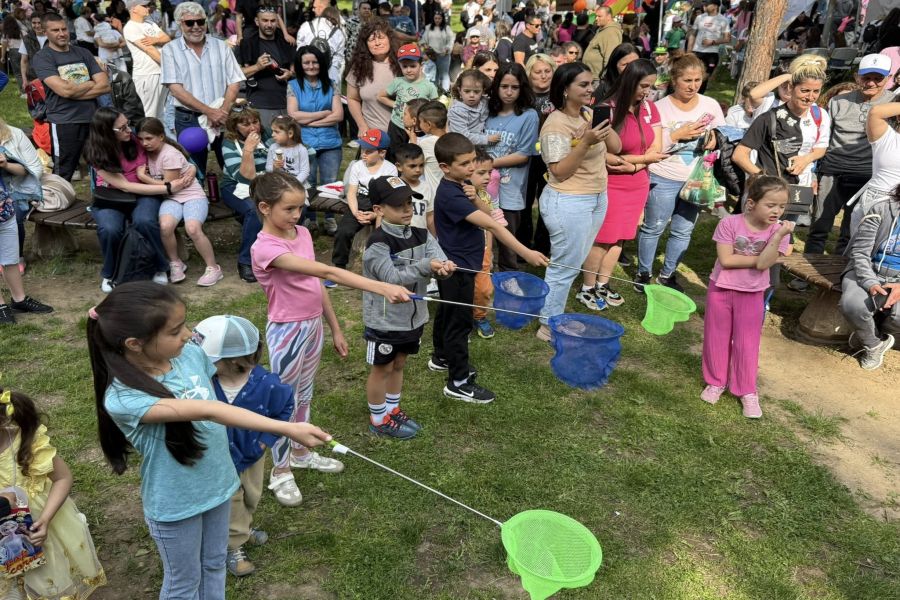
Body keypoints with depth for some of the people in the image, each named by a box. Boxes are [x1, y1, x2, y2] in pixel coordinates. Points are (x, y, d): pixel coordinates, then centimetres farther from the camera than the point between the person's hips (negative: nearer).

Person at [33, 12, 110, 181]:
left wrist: (75, 91, -10)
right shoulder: (42, 57, -2)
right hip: (64, 124, -4)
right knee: (62, 177, 3)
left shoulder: (83, 53, 12)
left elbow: (105, 85, 2)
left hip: (93, 120, 4)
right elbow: (64, 90, -16)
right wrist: (92, 83, 0)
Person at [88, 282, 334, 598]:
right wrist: (288, 428, -47)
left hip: (218, 483, 5)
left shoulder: (191, 354, -14)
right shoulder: (122, 397, -32)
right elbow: (208, 411, -41)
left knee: (214, 564, 25)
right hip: (175, 504, -5)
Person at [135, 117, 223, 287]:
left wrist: (143, 177, -12)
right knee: (165, 226, -29)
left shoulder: (170, 154, -17)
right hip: (171, 198, 5)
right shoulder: (148, 152, 5)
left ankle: (213, 268, -14)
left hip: (192, 196, -5)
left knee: (193, 228, -32)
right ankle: (175, 263, -5)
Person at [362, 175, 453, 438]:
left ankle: (393, 410, 40)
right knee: (382, 368, 10)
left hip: (413, 315, 6)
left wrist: (444, 267, -39)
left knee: (399, 364, 21)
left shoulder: (422, 236, -1)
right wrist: (425, 266, -40)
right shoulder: (377, 244, -20)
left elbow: (438, 258, -14)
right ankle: (378, 419, 27)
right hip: (384, 320, -6)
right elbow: (392, 278, -28)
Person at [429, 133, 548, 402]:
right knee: (459, 321, -1)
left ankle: (441, 357, 44)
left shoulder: (459, 187, 3)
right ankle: (459, 383, 10)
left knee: (447, 312, 25)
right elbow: (491, 225, -34)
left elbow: (486, 215, 3)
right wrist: (525, 253, -36)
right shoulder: (450, 196, -28)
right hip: (458, 268, -10)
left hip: (454, 265, 10)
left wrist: (475, 198, -18)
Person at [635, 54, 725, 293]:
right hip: (663, 180, -4)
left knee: (683, 231, 12)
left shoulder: (711, 105, 3)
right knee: (653, 228, 6)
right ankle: (643, 273, 23)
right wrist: (677, 135, -20)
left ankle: (667, 274, 28)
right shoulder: (660, 107, -8)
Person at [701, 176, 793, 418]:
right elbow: (725, 259, -21)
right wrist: (757, 258, -18)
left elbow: (764, 264, -22)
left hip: (752, 294, 1)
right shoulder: (729, 223, -16)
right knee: (717, 338, 11)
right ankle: (716, 382, 29)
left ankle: (747, 391, 20)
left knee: (747, 344, 6)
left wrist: (778, 236, -31)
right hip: (721, 289, -1)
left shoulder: (779, 230, -11)